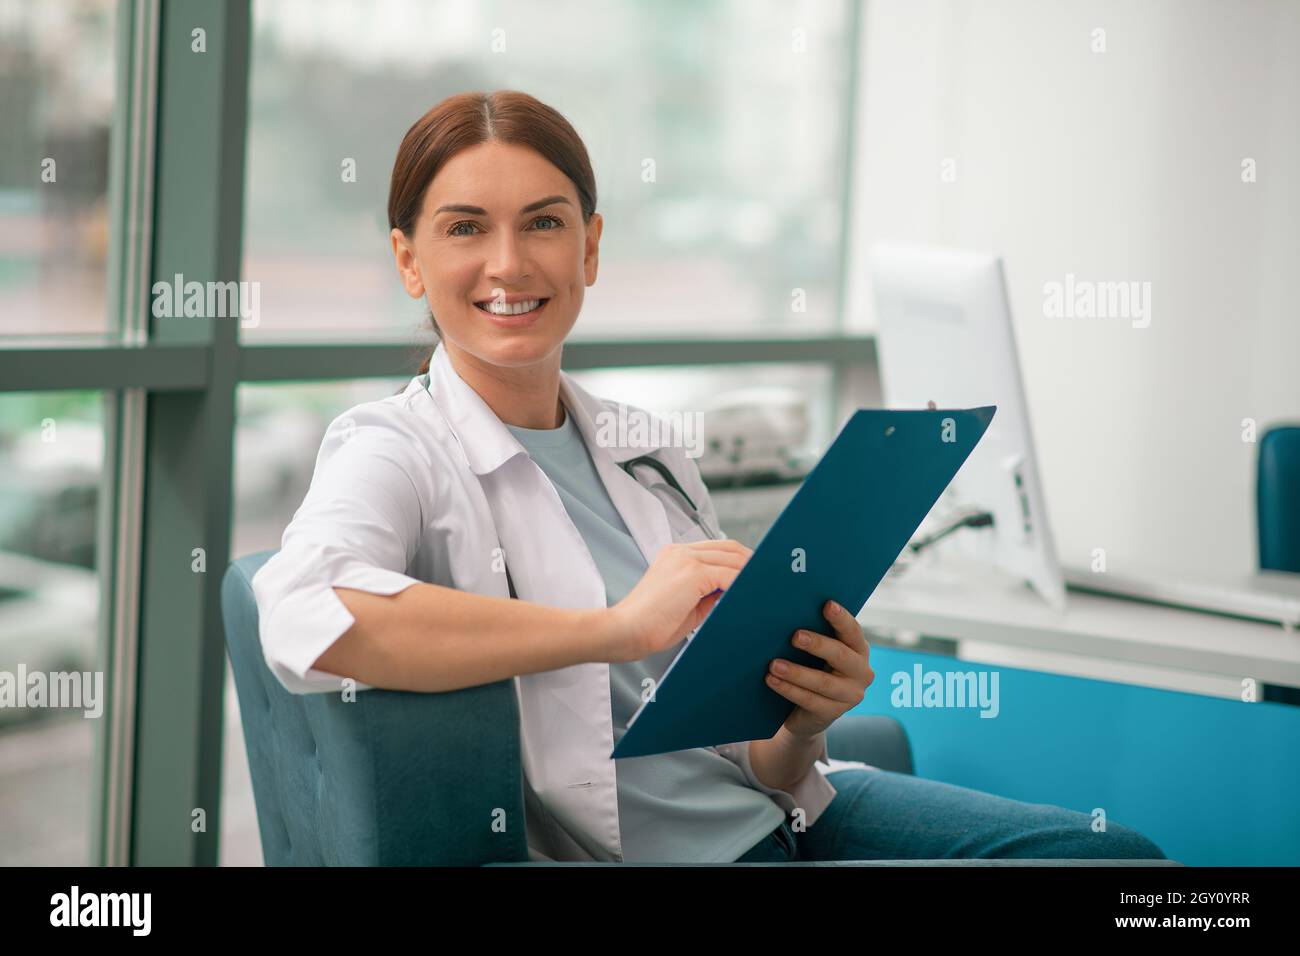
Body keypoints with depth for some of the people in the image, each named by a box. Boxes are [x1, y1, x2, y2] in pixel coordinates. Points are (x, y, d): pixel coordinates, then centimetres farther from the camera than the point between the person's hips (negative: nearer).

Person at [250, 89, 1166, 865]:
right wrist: (621, 626, -30)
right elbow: (306, 618, -31)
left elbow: (759, 758, 14)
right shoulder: (395, 448, -5)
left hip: (784, 818, 7)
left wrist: (804, 726, -10)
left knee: (1117, 849, -11)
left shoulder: (652, 452, 13)